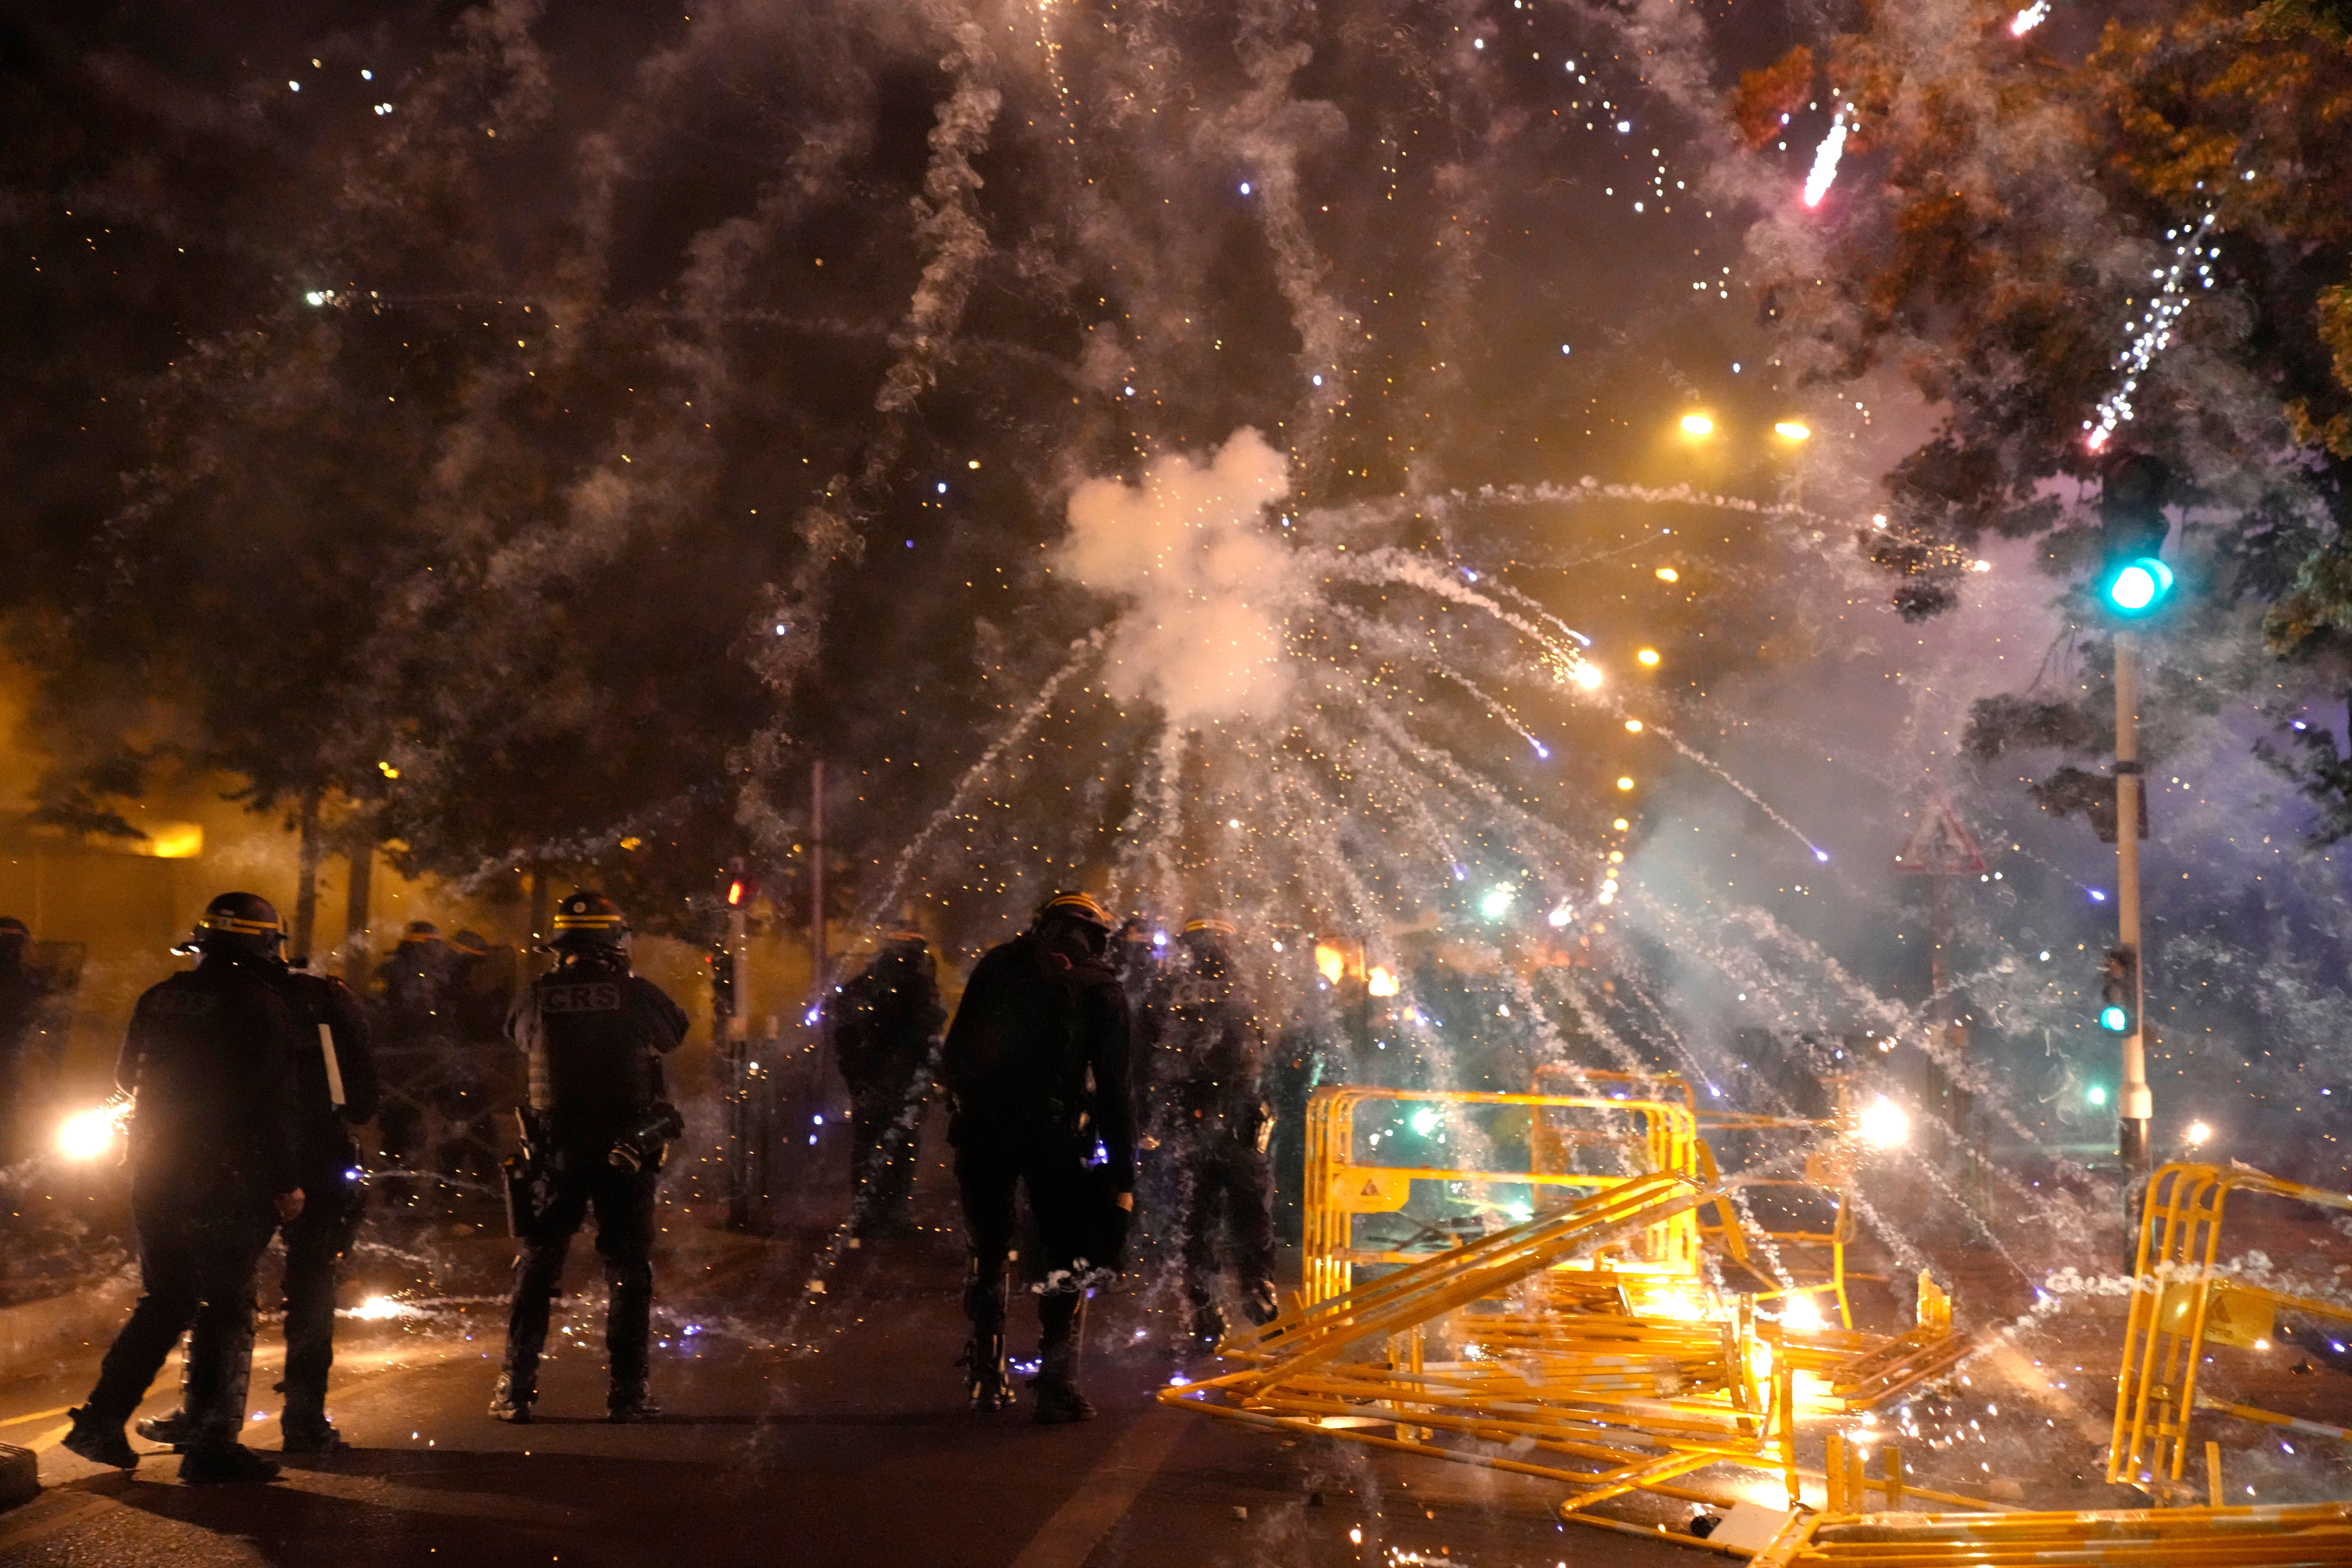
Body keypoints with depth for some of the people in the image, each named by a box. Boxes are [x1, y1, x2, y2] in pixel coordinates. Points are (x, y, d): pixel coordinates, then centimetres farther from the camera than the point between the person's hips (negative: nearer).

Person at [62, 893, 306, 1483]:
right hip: (229, 1183, -6)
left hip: (156, 1174, 6)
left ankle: (101, 1420, 16)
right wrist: (288, 1181, -12)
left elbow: (129, 1076, 21)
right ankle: (213, 1445, 1)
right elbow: (274, 1102, -17)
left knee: (163, 1301, 19)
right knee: (225, 1308, 1)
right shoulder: (260, 1004, -13)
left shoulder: (162, 998, 7)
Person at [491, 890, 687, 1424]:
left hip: (556, 1153, 2)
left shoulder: (538, 997, -5)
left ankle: (516, 1389, 14)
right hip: (626, 1153, -1)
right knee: (628, 1270, 7)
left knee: (536, 1266, 13)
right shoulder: (636, 994, -10)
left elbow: (518, 1037, 15)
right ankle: (627, 1393, 7)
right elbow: (675, 1033, 8)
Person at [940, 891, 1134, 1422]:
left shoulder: (997, 965, 11)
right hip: (1054, 1134, -3)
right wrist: (1123, 1174, 4)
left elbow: (954, 1053, 10)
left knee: (988, 1255, 17)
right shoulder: (1101, 990, 5)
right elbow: (1112, 1087, 2)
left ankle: (987, 1379, 21)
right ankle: (1057, 1384, -2)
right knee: (1068, 1259, 7)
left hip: (982, 1131, 3)